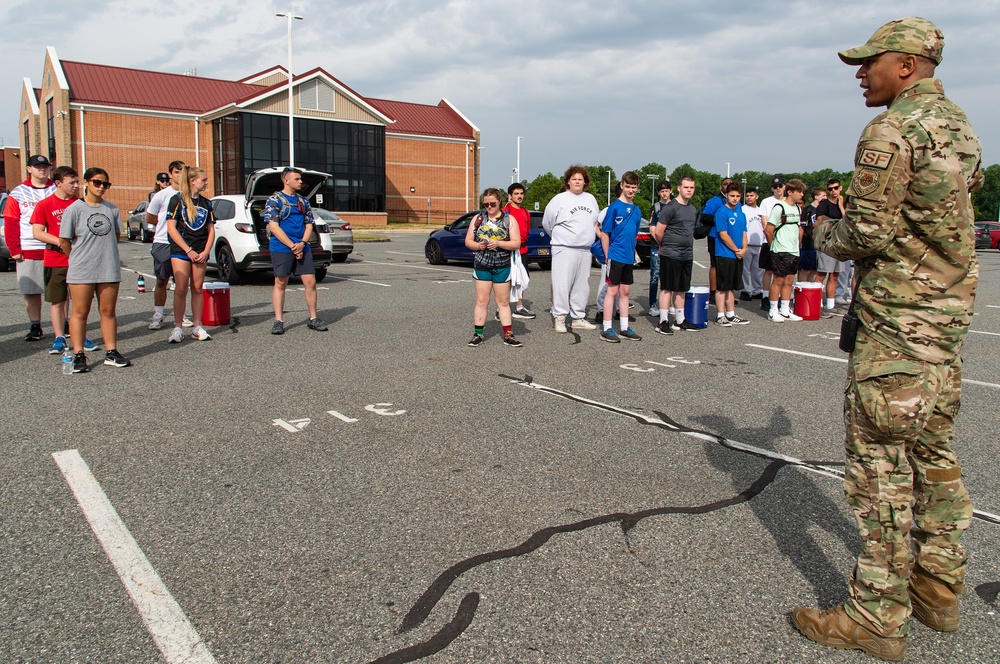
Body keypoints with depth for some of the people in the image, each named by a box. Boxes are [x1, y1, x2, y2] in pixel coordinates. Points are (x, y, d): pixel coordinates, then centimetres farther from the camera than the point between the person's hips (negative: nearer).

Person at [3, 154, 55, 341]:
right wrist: (14, 250, -5)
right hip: (28, 251, 0)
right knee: (31, 292, 3)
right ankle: (35, 327, 11)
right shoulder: (18, 193, 6)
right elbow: (10, 224, 3)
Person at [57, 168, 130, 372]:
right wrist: (79, 258, 9)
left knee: (108, 311, 9)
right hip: (81, 271, -3)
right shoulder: (74, 209, -5)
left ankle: (111, 353, 16)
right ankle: (78, 355, 9)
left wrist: (103, 252, 13)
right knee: (80, 313, 3)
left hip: (109, 270, 3)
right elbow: (64, 241, -1)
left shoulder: (112, 209, 6)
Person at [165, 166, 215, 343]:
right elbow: (171, 228, -8)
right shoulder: (177, 200, -3)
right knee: (181, 289, -6)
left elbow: (211, 230, 11)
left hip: (201, 253, 4)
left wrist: (206, 252, -3)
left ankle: (197, 327, 12)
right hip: (180, 251, -4)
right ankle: (178, 328, 1)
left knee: (197, 289, 6)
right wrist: (189, 250, -12)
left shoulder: (206, 203, 11)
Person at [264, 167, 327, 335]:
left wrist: (302, 244, -7)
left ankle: (313, 318, 12)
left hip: (303, 249, 5)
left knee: (310, 282, 1)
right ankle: (278, 321, 7)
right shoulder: (274, 200, -2)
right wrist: (292, 246, -15)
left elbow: (309, 225, 12)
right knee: (280, 284, 1)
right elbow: (273, 227, -10)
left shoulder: (303, 201, 14)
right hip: (281, 249, -4)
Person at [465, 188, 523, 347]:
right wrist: (478, 245, -13)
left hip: (502, 267, -1)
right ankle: (478, 335, 7)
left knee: (503, 302, 5)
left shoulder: (509, 220, 1)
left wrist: (498, 243, -19)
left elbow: (516, 243, -6)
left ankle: (508, 336, 8)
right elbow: (468, 241, 7)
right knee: (481, 301, 2)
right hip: (482, 266, 1)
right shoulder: (478, 218, 7)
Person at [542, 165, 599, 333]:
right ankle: (559, 317, -3)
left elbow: (595, 222, 24)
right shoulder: (559, 199, -2)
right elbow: (546, 222, 4)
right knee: (562, 284, -10)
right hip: (564, 250, -6)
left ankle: (578, 318, 17)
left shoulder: (590, 199, 13)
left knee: (582, 286, 9)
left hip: (585, 250, 6)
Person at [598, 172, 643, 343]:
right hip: (615, 257, -6)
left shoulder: (637, 210, 11)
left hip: (629, 258, 6)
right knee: (612, 291, -3)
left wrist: (633, 254, 13)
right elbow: (604, 234, -8)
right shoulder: (614, 207, -8)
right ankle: (607, 329, 3)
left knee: (625, 291, 11)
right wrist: (607, 257, -11)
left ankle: (625, 328, 18)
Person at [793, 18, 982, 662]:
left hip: (896, 319, -9)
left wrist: (824, 231, 2)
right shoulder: (962, 127, 15)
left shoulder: (891, 130, -14)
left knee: (881, 462, -4)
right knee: (934, 451, 16)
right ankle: (939, 589, 28)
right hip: (951, 311, 9)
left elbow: (867, 234, -18)